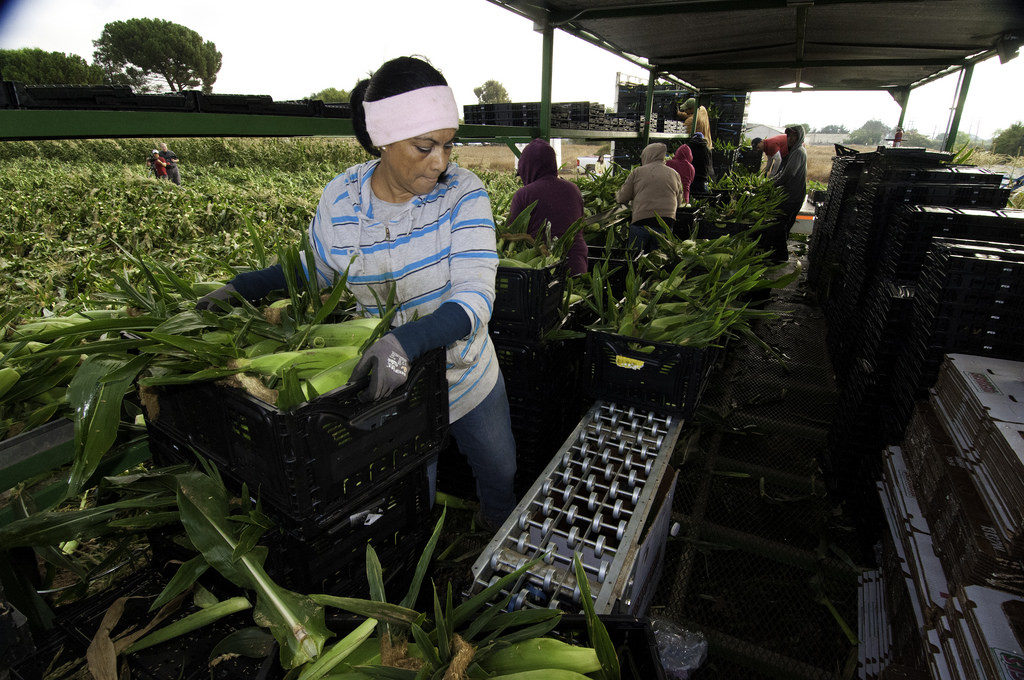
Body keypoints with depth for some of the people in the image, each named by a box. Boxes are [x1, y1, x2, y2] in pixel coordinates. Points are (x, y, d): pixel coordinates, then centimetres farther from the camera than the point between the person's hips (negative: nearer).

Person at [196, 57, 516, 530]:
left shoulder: (462, 193, -20)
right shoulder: (339, 200, -13)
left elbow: (475, 297, -31)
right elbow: (315, 267, 7)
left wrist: (408, 340, -47)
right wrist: (242, 287, -5)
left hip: (471, 378, 1)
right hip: (392, 384, 0)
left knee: (501, 474, 26)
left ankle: (503, 530, 61)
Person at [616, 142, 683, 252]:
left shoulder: (637, 172, 6)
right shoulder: (675, 174, 16)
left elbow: (622, 198, 8)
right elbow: (678, 202, 21)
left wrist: (617, 196, 29)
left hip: (642, 222, -3)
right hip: (667, 223, 3)